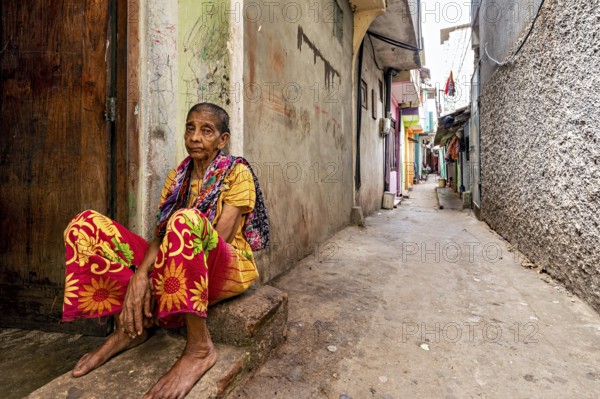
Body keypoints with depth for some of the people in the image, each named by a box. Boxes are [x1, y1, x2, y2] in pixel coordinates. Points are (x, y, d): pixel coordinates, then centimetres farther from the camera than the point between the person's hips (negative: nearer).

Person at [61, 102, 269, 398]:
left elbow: (218, 240, -16)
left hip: (228, 269, -5)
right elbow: (161, 233, -1)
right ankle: (128, 328, -3)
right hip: (177, 267, 6)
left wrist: (149, 281, -18)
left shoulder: (237, 173, -6)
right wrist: (139, 274, -22)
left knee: (186, 219, -39)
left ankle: (199, 347, -26)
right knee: (85, 225, -6)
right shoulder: (178, 176, 11)